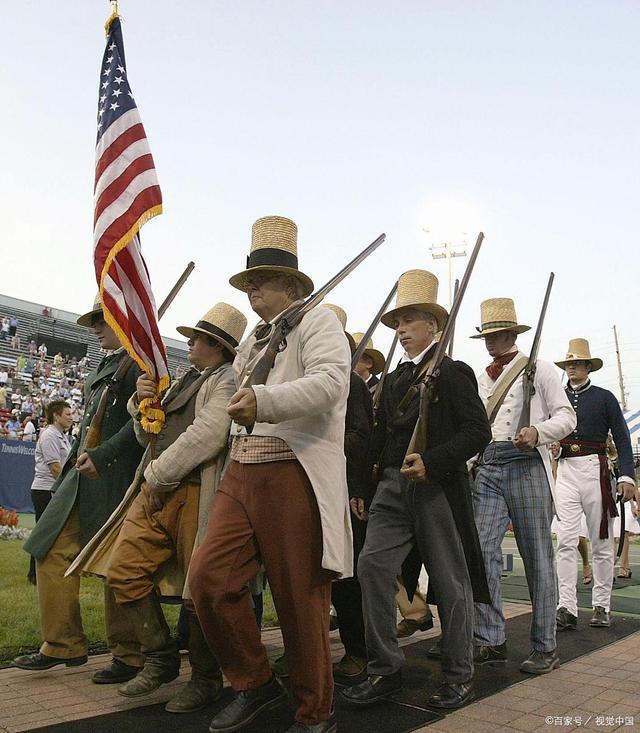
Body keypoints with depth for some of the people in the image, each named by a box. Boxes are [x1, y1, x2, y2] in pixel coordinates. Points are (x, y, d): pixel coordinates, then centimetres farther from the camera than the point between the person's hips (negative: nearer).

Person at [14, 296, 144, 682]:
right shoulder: (103, 368, 20)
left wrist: (102, 455, -24)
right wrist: (77, 458, 17)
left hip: (115, 479, -9)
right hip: (82, 476, 10)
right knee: (52, 552, 10)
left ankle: (129, 656, 14)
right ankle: (64, 645, 21)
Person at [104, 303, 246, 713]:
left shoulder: (229, 380, -3)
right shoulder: (188, 380, 24)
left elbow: (206, 436, -18)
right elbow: (147, 435, 26)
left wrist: (157, 475, -11)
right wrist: (143, 402, 6)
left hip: (196, 494, -9)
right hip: (157, 492, 9)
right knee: (124, 571, 2)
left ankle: (207, 679, 16)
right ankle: (161, 659, 17)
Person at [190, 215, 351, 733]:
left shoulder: (317, 322, -2)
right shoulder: (251, 342, 23)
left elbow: (330, 381, -21)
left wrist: (264, 401, -33)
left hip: (295, 478, -7)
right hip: (241, 477, 8)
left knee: (301, 599, 0)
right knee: (208, 578, -3)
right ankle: (255, 685, 18)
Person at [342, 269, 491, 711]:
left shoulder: (453, 373, -3)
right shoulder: (394, 380, 17)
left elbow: (478, 432, -11)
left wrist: (431, 461, -21)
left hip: (439, 488, -6)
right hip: (394, 487, 6)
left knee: (450, 581, 5)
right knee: (372, 565, -6)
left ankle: (459, 676, 21)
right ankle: (385, 670, 6)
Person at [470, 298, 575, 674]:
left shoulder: (539, 369, 6)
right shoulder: (482, 378, 19)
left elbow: (567, 416, 0)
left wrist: (537, 431, -18)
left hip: (527, 464, -4)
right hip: (488, 468, 5)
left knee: (537, 557, 1)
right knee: (482, 551, -5)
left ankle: (545, 648, 10)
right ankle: (492, 640, 4)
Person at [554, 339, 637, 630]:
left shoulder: (604, 397, 4)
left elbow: (622, 438, 1)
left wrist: (627, 476, -8)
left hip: (595, 470, -2)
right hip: (565, 470, 2)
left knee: (601, 543, 6)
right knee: (566, 542, -6)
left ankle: (601, 607, 15)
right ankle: (566, 608, -6)